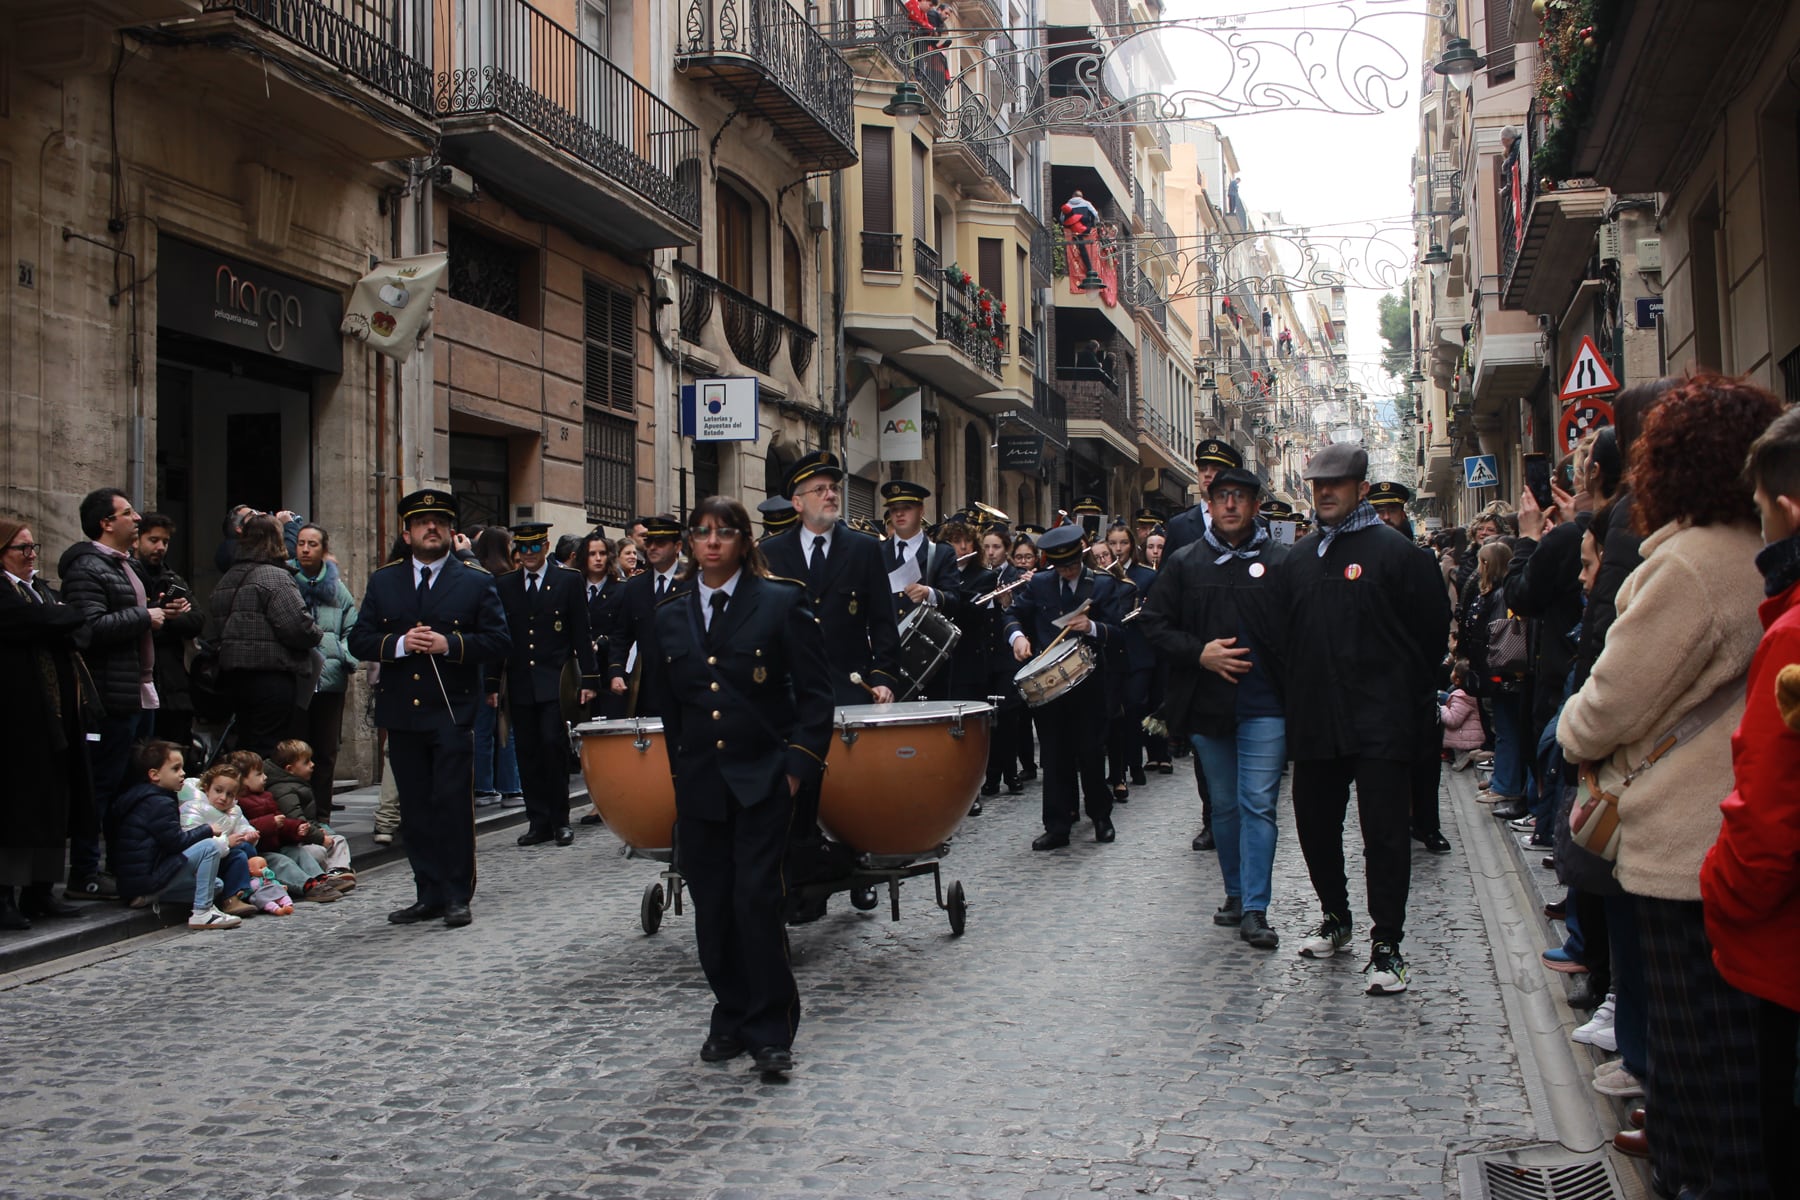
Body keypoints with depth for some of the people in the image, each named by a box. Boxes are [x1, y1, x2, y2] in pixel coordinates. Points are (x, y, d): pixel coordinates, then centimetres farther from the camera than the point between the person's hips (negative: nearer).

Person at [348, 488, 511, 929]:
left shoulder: (476, 582, 4)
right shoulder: (382, 581, 12)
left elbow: (498, 640, -2)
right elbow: (359, 640, 7)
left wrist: (450, 644, -16)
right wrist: (398, 644, -11)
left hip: (452, 713, -3)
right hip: (401, 712, 4)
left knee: (453, 805, -5)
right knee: (415, 809, 7)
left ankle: (457, 896, 4)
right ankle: (429, 895, 15)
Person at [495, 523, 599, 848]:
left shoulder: (569, 580, 3)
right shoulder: (504, 585, 11)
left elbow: (581, 634, 2)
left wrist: (588, 679, -4)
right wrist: (493, 683, 6)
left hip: (556, 683, -3)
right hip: (519, 684, 3)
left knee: (553, 745, -10)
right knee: (528, 754, 4)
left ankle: (560, 820, 3)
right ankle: (539, 822, 11)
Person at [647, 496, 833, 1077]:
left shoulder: (781, 602, -2)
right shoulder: (671, 616, 10)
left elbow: (815, 693, -3)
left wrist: (798, 764, -9)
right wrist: (677, 771, 12)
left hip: (763, 780, -4)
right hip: (699, 784, 4)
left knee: (756, 898, -10)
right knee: (713, 909, 7)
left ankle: (770, 1030, 3)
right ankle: (731, 1019, 23)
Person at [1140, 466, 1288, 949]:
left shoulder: (1280, 561, 1)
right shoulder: (1185, 562, 7)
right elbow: (1154, 623, 6)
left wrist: (1291, 687, -12)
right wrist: (1199, 653, -9)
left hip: (1264, 706, -2)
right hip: (1206, 706, 3)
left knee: (1258, 805, -6)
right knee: (1225, 805, 13)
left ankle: (1255, 910, -2)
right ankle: (1236, 893, 27)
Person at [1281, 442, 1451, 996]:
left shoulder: (1393, 551, -3)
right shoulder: (1299, 556, 13)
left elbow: (1434, 625, -2)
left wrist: (1408, 693, -1)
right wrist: (1296, 694, 10)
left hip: (1380, 722, -5)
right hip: (1314, 721, 6)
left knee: (1385, 832, -4)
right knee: (1316, 825, 13)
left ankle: (1387, 945, 2)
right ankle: (1335, 918, 31)